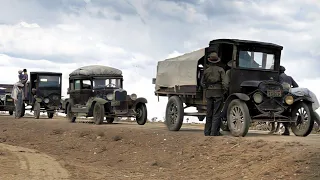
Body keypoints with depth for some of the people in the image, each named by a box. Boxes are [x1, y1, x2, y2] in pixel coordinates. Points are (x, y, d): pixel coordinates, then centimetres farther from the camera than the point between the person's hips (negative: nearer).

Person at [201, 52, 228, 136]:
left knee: (209, 113, 11)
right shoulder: (220, 70, -4)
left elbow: (202, 83, 8)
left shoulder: (206, 71, 5)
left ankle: (207, 131, 13)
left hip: (209, 93, 3)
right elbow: (224, 82, -11)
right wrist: (225, 90, 0)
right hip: (218, 92, -3)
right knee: (216, 113, -1)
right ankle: (214, 132, -6)